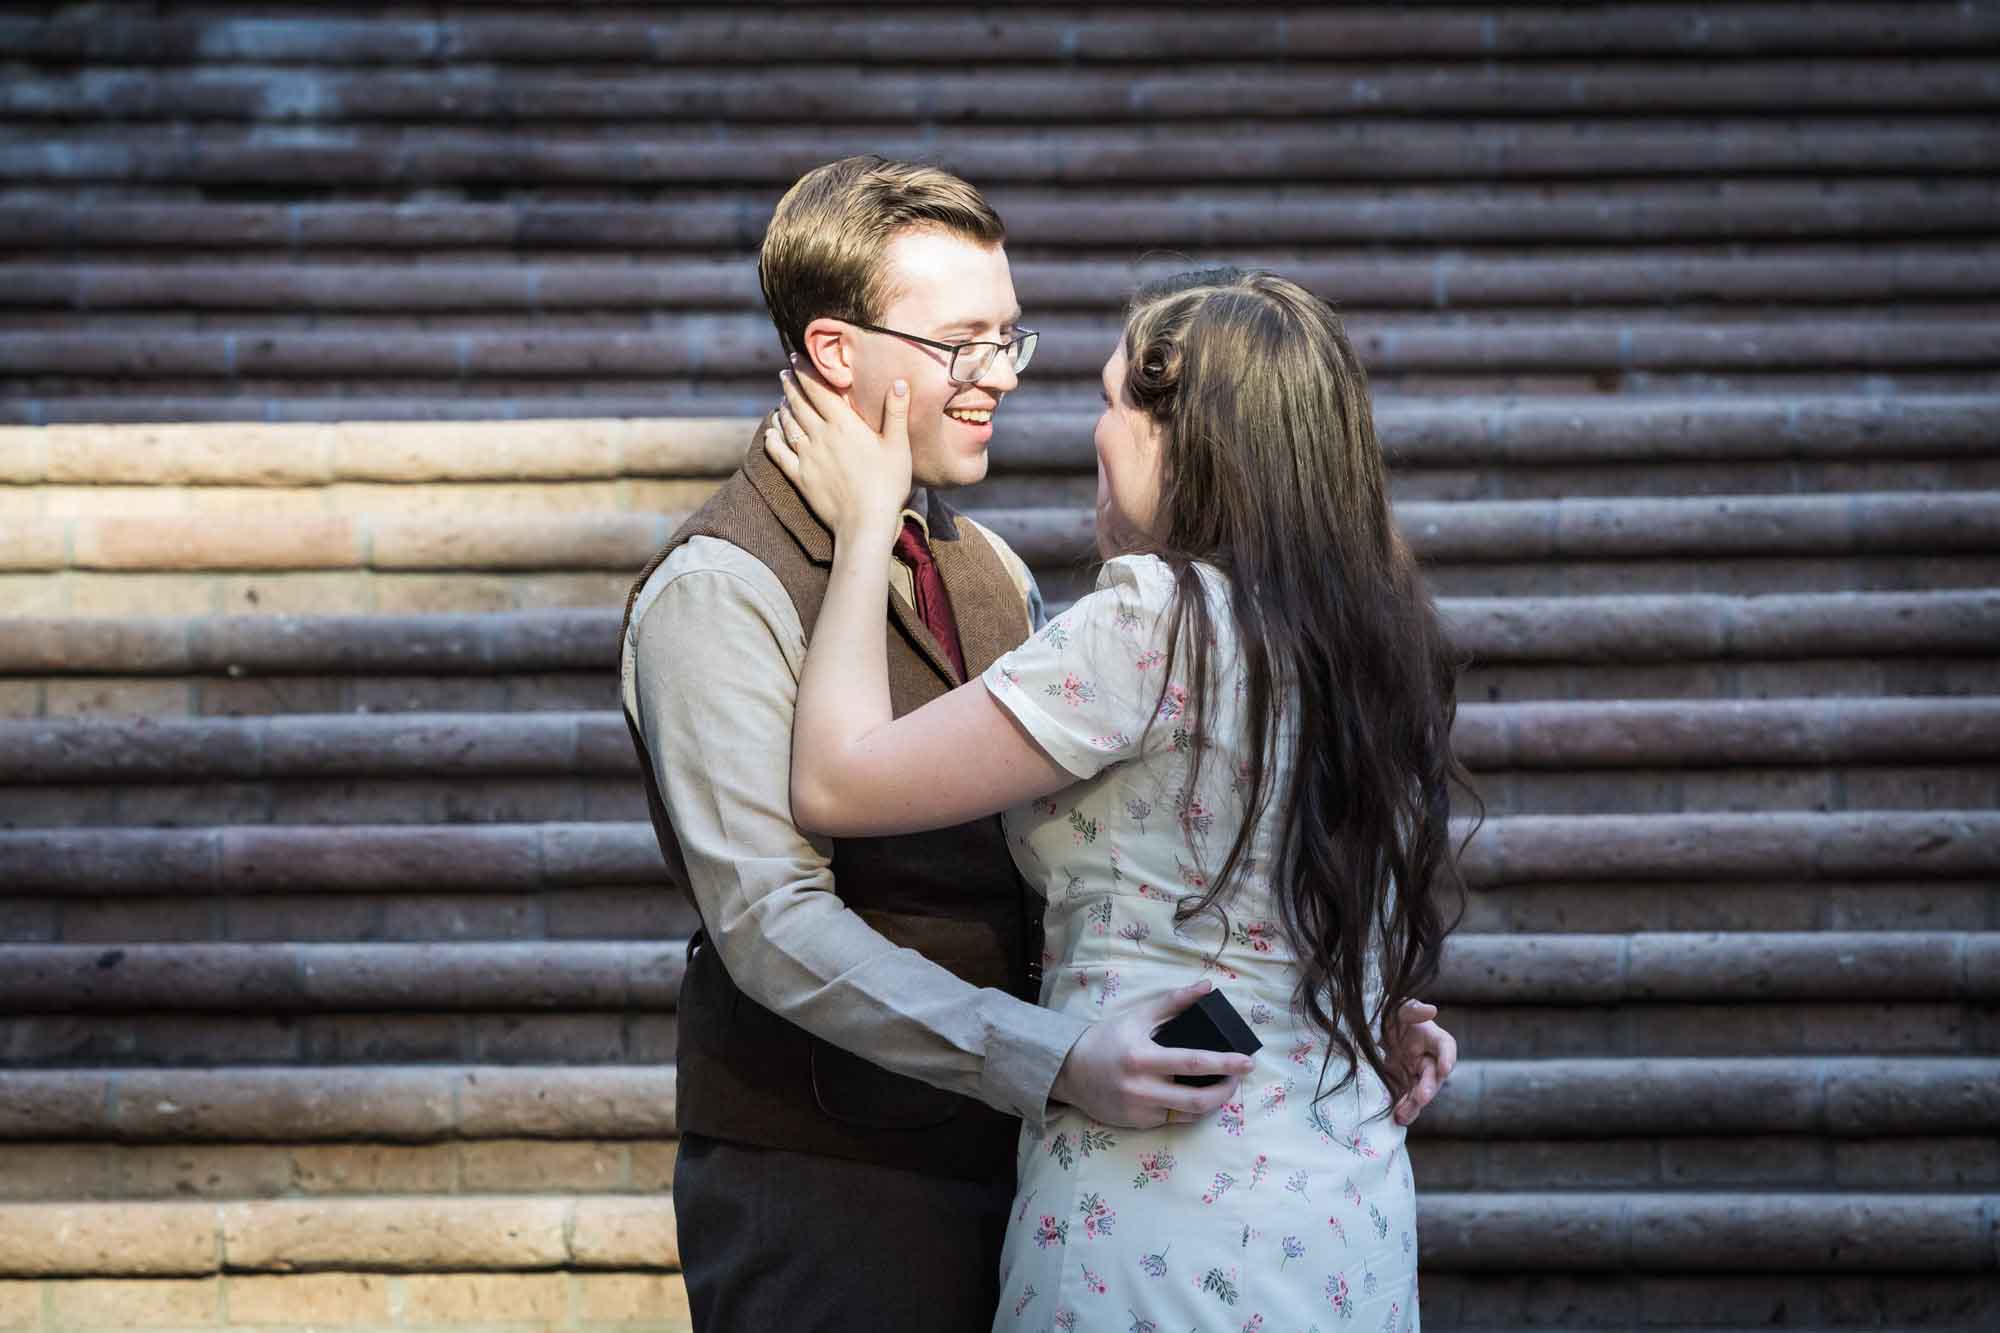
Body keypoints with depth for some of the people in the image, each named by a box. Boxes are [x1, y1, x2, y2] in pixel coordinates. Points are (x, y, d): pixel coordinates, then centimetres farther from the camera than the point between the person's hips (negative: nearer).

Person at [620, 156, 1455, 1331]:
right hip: (822, 1192, -7)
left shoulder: (987, 569, 12)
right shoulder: (721, 593, -13)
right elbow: (774, 922, -23)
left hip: (998, 1165, 7)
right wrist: (1054, 1061, -33)